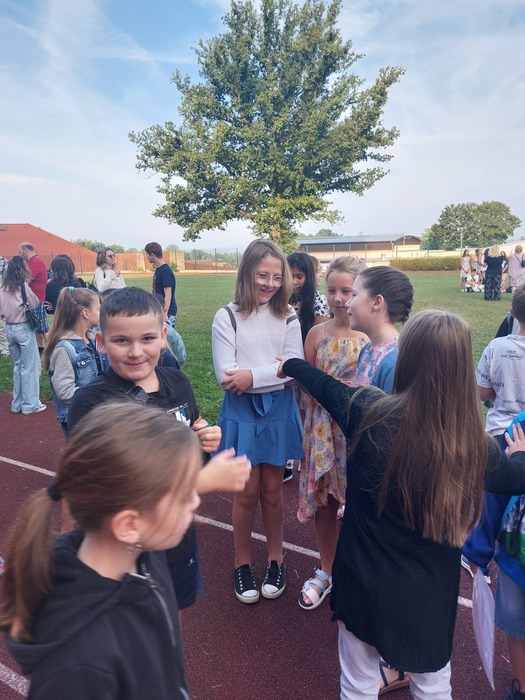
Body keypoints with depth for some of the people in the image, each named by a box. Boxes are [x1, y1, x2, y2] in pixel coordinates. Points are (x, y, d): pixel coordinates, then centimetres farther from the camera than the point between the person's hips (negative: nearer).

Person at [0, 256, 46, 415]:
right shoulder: (23, 286, -14)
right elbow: (35, 305, -7)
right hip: (24, 328, -6)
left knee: (17, 366, 17)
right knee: (29, 367, 3)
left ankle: (17, 403, 22)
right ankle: (30, 404, 8)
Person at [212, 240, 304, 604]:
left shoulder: (288, 317, -2)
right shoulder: (227, 317, -7)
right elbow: (226, 375, -15)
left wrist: (252, 376, -20)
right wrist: (274, 372, -17)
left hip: (279, 412, 2)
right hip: (241, 413, -1)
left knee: (273, 490, 14)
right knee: (247, 493, 9)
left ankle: (275, 559, 35)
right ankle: (242, 562, 31)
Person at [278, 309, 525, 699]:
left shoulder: (368, 412, -22)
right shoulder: (474, 444, -19)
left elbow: (325, 386, 0)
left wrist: (290, 366, 22)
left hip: (364, 581, 0)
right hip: (429, 591, 1)